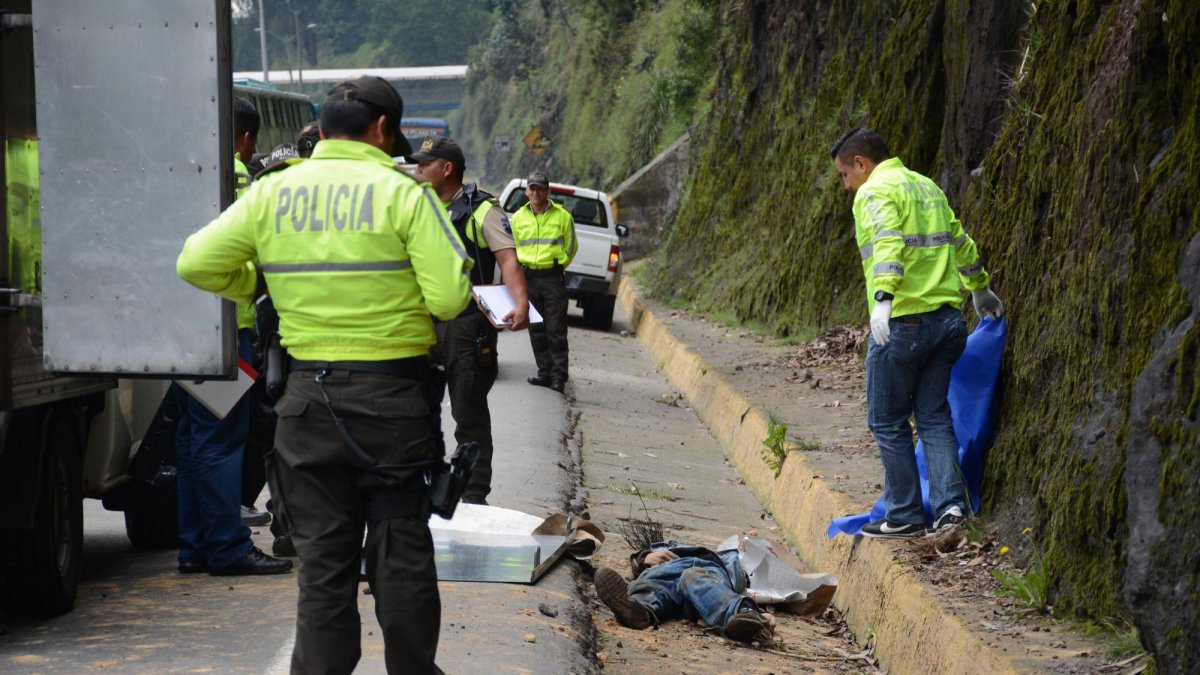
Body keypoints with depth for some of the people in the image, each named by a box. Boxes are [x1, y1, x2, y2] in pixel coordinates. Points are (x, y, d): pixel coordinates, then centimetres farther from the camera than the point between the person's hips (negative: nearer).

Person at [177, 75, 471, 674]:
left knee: (322, 556, 9)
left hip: (309, 397, 3)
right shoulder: (404, 193, -8)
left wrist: (261, 286, 15)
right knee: (401, 548, 10)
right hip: (392, 394, -2)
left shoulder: (272, 192, 1)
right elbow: (449, 299, -14)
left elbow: (197, 264, -1)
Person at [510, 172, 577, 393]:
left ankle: (559, 377, -2)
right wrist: (523, 267, 10)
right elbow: (513, 247, 19)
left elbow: (571, 246, 9)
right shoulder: (518, 217, 8)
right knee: (536, 329, 7)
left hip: (553, 277, -3)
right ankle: (545, 372, 15)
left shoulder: (562, 216, 1)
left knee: (556, 330, -5)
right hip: (528, 277, 3)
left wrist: (558, 265, 5)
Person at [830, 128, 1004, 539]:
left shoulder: (875, 192, -7)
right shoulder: (927, 187, 20)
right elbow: (960, 243, 30)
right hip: (947, 317, 8)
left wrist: (883, 297, -38)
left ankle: (905, 517, 8)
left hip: (903, 321, -8)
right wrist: (980, 290, 44)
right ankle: (951, 505, 2)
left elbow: (888, 243, -26)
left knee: (888, 422, 4)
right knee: (934, 415, 13)